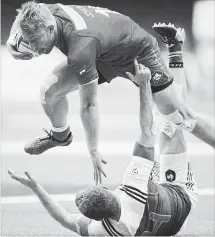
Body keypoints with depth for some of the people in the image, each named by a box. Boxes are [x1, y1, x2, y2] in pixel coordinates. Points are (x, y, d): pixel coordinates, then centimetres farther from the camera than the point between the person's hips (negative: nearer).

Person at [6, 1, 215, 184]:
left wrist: (94, 152, -25)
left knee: (181, 118, -5)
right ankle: (60, 135, 29)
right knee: (49, 90, -2)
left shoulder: (80, 50, -45)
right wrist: (12, 40, -15)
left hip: (139, 53, -7)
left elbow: (88, 105, -35)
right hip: (104, 55, 7)